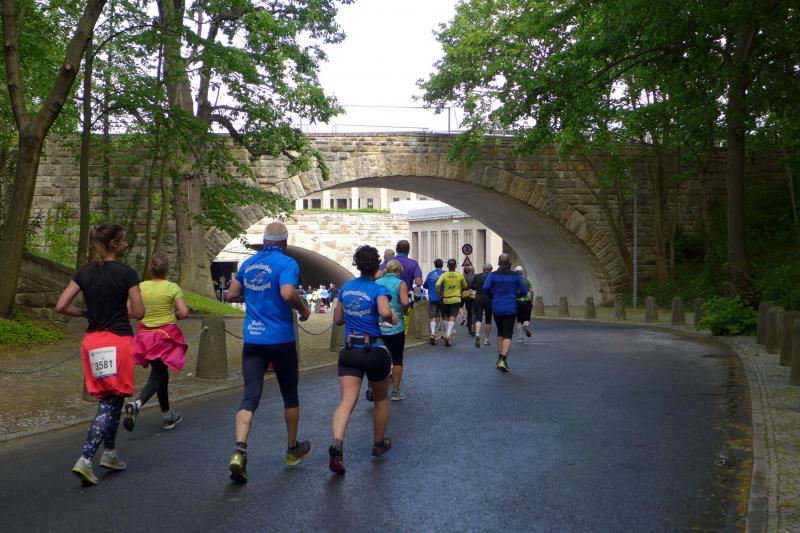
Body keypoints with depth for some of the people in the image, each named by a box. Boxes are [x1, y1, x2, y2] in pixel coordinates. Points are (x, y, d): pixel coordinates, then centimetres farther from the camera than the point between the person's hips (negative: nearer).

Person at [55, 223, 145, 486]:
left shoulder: (84, 273, 6)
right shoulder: (126, 273, -10)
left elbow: (61, 306, 1)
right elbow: (139, 312, -9)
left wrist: (89, 313, 14)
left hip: (92, 341, 6)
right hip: (118, 340, -6)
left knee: (107, 398, 19)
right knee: (111, 402, 0)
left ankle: (110, 452, 27)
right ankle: (85, 460, -9)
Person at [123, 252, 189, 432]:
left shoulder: (140, 287, 0)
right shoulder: (172, 288, -9)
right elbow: (184, 312, -14)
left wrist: (144, 314, 12)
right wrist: (176, 316, 7)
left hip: (145, 334, 4)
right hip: (166, 335, -4)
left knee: (161, 373, 15)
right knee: (157, 376, 3)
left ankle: (167, 416, 24)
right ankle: (137, 404, -23)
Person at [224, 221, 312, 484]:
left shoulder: (248, 264, 9)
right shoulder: (287, 263, -9)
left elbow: (232, 295, 14)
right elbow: (288, 293, -26)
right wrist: (303, 309, -8)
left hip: (252, 340, 4)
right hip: (281, 340, -4)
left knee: (250, 397, -1)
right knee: (290, 395, 15)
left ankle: (239, 452, -20)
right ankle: (293, 449, 29)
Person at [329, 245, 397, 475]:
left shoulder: (345, 288, 8)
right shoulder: (378, 289, -9)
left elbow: (337, 319, 16)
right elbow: (385, 312, -28)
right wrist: (393, 318, -8)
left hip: (349, 352, 3)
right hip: (375, 351, -3)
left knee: (346, 401, -8)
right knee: (380, 399, 20)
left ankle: (337, 444, -33)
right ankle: (379, 444, 34)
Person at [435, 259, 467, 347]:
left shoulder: (444, 275, -4)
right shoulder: (460, 275, 0)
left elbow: (437, 285, -19)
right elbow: (465, 287, 13)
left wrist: (439, 293, -3)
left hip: (445, 299, 1)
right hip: (456, 299, -1)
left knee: (446, 318, 17)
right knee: (452, 318, -6)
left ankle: (446, 335, 23)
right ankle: (448, 335, -22)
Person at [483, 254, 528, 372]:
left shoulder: (493, 275, -1)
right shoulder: (515, 276, 0)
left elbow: (485, 288, -13)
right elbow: (524, 291, 2)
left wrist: (492, 295, 6)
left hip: (496, 308, 2)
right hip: (510, 308, -2)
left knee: (500, 333, 19)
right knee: (508, 335, -3)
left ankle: (500, 358, 21)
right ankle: (503, 359, -20)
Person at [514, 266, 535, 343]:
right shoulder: (527, 280, 5)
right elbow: (531, 291, -4)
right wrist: (532, 302, 4)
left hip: (517, 302, 0)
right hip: (526, 301, 0)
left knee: (519, 320, 10)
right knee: (526, 319, 11)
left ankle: (519, 338, 6)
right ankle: (526, 325, -25)